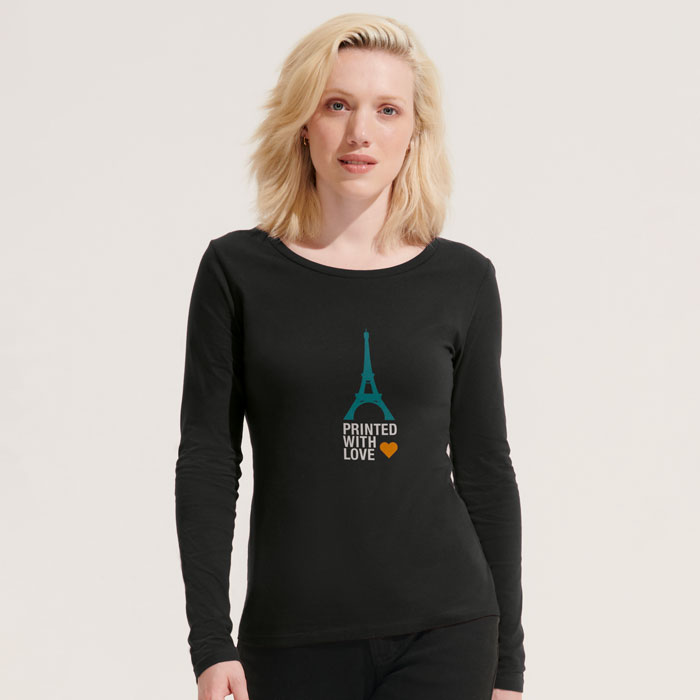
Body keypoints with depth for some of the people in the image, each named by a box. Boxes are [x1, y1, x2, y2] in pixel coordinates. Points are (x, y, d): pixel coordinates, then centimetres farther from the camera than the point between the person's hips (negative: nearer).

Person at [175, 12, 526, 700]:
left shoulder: (463, 278, 3)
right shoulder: (238, 270, 1)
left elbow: (485, 469, 7)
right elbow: (206, 462, 0)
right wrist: (211, 644, -7)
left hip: (443, 633, 0)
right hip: (293, 639, 0)